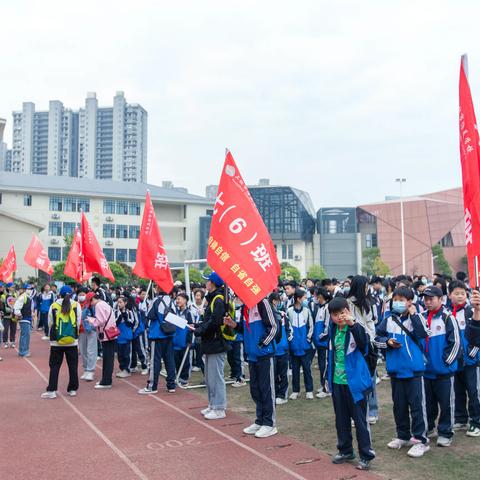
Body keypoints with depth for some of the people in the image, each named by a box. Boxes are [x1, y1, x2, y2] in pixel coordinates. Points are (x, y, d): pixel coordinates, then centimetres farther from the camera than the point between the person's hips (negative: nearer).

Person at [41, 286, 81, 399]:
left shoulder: (53, 306, -3)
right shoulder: (76, 305, -3)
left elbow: (50, 324, 6)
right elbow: (78, 323, 3)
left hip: (57, 341, 0)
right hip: (72, 341, 0)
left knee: (54, 366, 7)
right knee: (73, 366, 9)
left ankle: (51, 390, 5)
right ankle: (72, 389, 14)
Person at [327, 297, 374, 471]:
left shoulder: (356, 328, -14)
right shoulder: (333, 330, 4)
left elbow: (364, 343, -34)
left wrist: (353, 324, -44)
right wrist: (329, 376, 17)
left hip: (354, 381, -6)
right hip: (337, 381, 6)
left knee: (360, 419, 3)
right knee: (341, 418, 16)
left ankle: (366, 455, 15)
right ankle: (345, 450, 31)